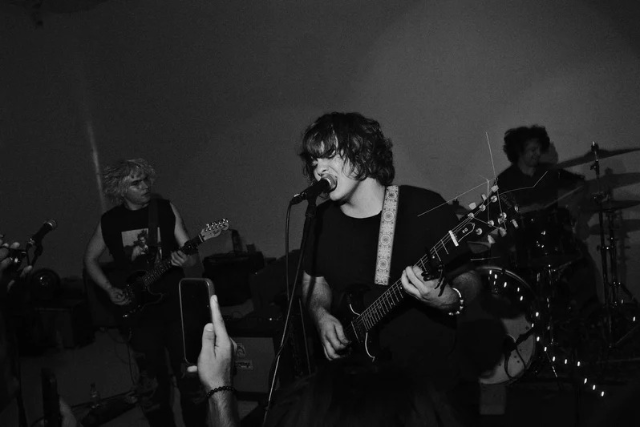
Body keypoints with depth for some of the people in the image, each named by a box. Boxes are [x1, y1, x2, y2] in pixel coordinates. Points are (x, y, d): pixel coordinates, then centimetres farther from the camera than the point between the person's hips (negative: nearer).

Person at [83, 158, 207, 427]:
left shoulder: (167, 210, -1)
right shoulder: (109, 222, 1)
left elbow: (191, 255, 0)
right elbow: (90, 259, 14)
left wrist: (184, 259, -23)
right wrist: (110, 289, 1)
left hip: (176, 304, -1)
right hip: (139, 309, 1)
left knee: (188, 372, 4)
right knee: (151, 379, 9)